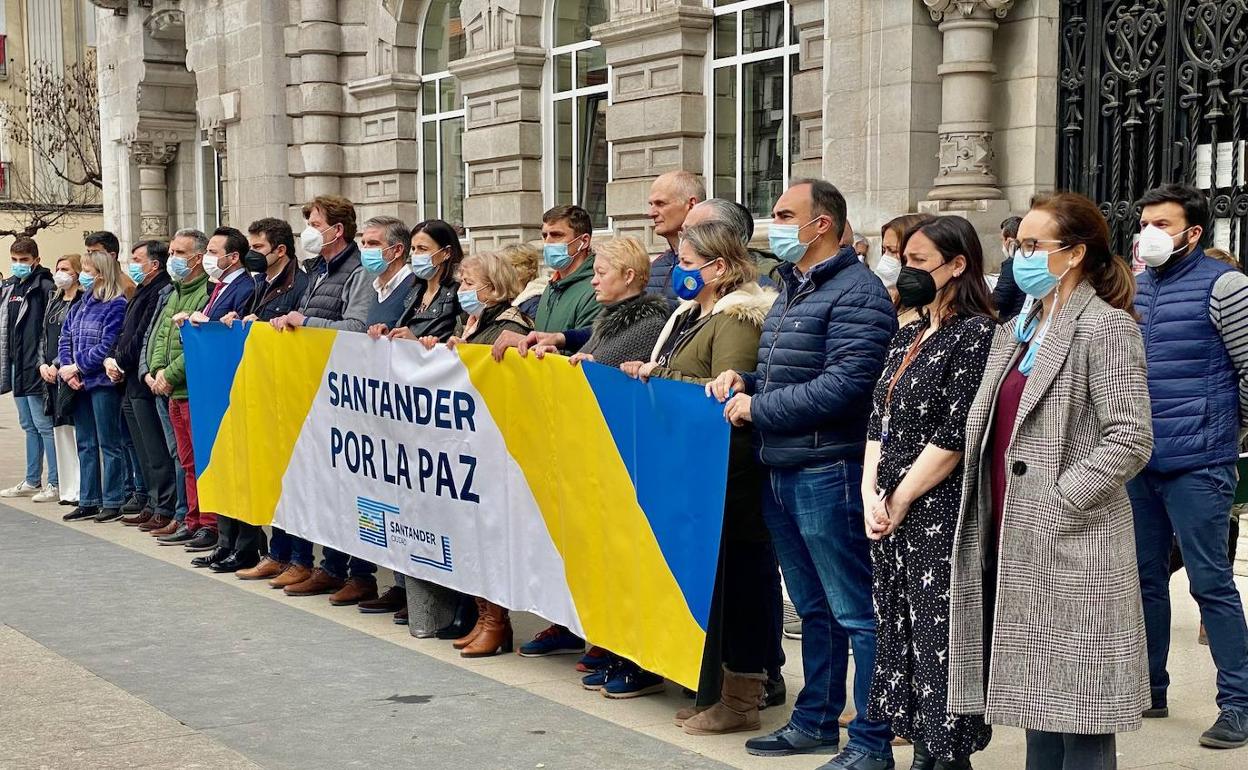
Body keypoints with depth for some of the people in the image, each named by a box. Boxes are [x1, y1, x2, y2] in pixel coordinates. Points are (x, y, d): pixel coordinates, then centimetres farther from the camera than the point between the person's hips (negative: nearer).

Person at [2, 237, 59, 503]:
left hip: (36, 368, -9)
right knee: (29, 426, 15)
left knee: (44, 425, -6)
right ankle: (32, 481, 22)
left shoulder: (45, 287, -9)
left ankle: (55, 484, -2)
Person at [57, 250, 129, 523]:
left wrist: (78, 368, -13)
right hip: (79, 383, 8)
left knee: (109, 444, -1)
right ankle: (89, 501, 18)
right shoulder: (81, 306, 14)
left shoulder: (116, 305, -10)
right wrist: (67, 369, -3)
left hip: (102, 381, -8)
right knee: (85, 444, 11)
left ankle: (112, 502, 4)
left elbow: (107, 345, -17)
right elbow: (65, 339, 13)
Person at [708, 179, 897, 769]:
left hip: (828, 475, -10)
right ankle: (816, 721, 29)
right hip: (780, 474, 10)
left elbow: (845, 383, -22)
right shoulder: (791, 289, 17)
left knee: (856, 613, -2)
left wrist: (758, 408, -15)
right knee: (814, 608, 18)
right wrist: (742, 380, 7)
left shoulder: (855, 291, -13)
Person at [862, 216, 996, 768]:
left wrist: (898, 502, -11)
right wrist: (871, 498, 1)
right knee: (900, 635, 11)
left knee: (938, 642, -3)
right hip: (890, 516, 8)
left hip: (941, 515, -8)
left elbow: (954, 437, -15)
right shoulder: (909, 335, 15)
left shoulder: (977, 333, -10)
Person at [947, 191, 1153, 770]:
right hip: (1014, 545, 8)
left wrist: (1056, 503, -18)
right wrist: (991, 517, 6)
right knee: (1038, 699, 15)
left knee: (1077, 712, -2)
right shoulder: (1015, 330, 16)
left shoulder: (1105, 328, -9)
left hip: (1070, 549, -8)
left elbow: (1130, 440, -16)